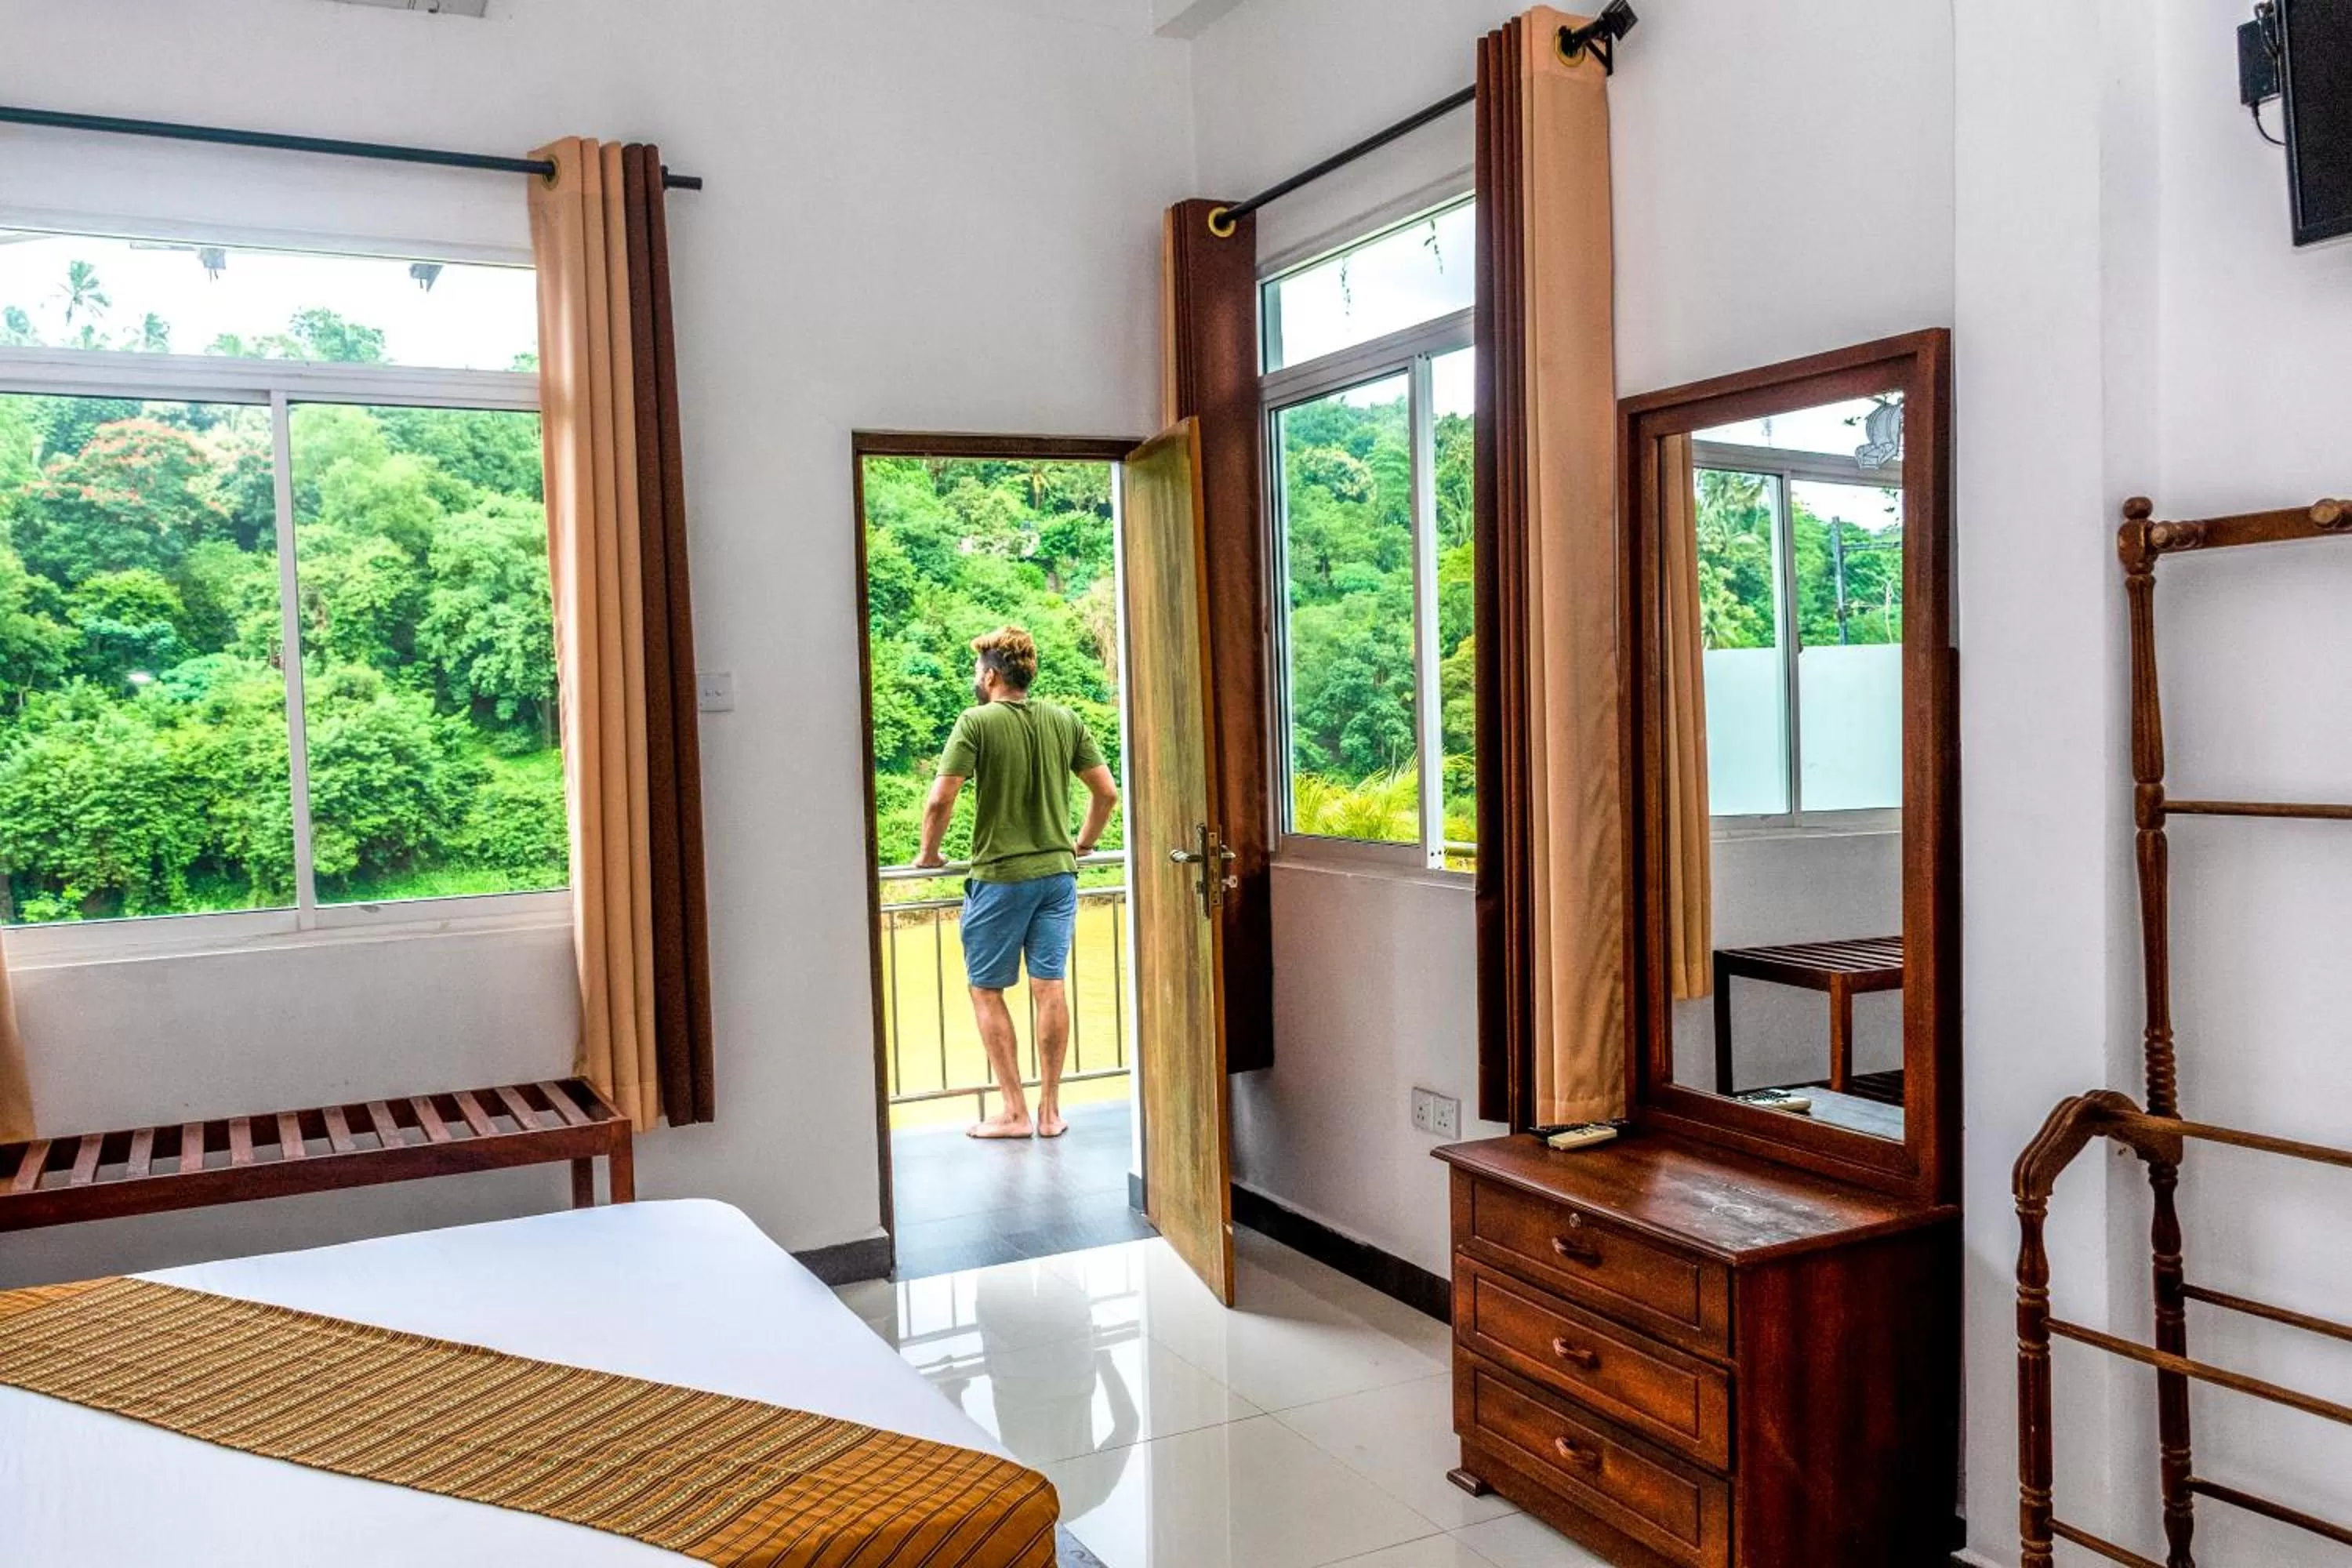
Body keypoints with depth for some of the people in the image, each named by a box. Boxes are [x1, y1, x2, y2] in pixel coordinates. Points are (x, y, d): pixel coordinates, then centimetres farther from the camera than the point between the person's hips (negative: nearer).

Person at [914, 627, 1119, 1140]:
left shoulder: (976, 723, -10)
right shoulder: (1065, 721, 5)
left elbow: (940, 799, -16)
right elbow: (1106, 792, 6)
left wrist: (928, 853, 0)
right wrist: (1082, 844, 20)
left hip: (999, 876, -5)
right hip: (1057, 871, 5)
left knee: (986, 991, 7)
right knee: (1049, 987, 8)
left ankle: (1014, 1112, 9)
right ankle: (1050, 1110, 15)